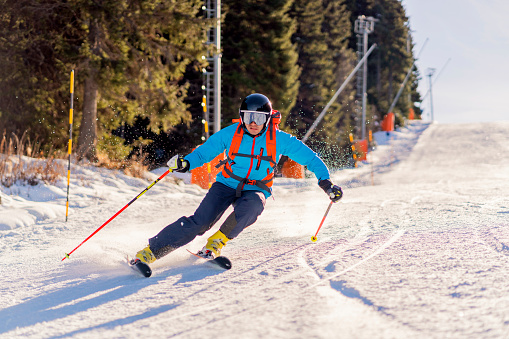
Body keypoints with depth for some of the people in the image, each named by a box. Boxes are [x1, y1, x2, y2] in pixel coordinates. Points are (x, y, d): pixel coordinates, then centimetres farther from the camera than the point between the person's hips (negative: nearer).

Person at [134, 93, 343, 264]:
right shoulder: (230, 134, -8)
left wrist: (326, 182, -11)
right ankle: (151, 251, -17)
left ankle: (216, 243, -22)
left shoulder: (279, 140, -9)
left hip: (255, 191, 0)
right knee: (200, 222, -22)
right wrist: (185, 163, -20)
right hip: (227, 185, 0)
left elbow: (309, 157, -2)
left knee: (250, 207, -38)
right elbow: (203, 153, 0)